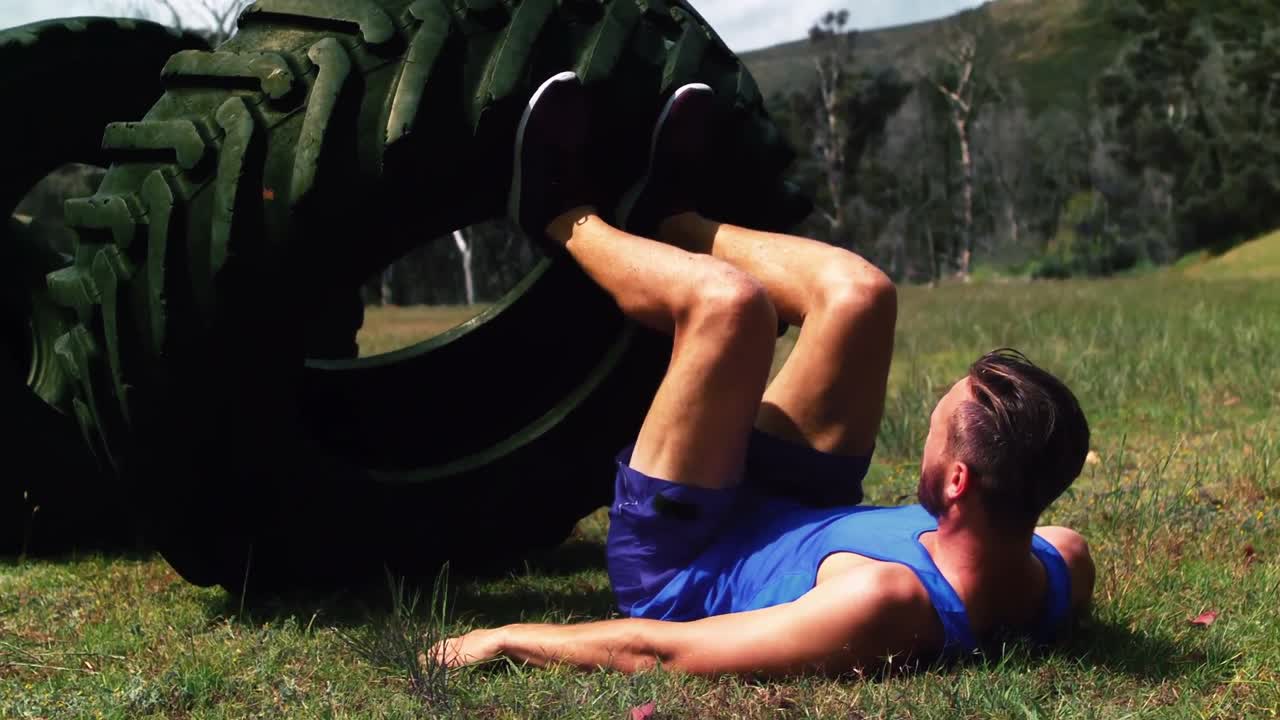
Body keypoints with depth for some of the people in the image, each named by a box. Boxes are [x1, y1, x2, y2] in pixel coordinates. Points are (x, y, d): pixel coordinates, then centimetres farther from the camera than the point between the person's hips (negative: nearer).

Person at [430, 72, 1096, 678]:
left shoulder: (883, 603, -44)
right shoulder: (1062, 572, -26)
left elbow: (656, 653, -35)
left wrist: (510, 639, -24)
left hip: (676, 562, -6)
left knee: (726, 299, -22)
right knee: (858, 296, -5)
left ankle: (567, 219, 11)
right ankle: (668, 219, 24)